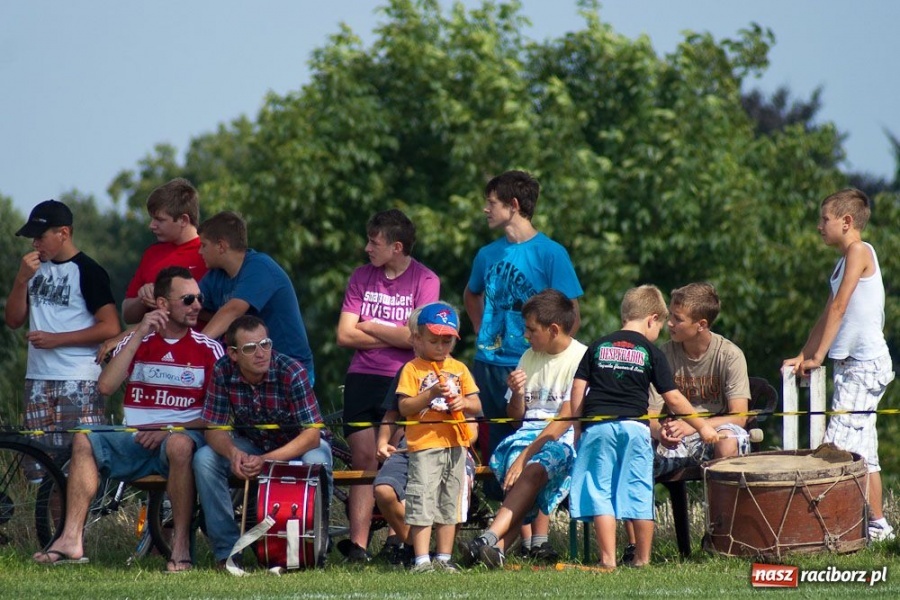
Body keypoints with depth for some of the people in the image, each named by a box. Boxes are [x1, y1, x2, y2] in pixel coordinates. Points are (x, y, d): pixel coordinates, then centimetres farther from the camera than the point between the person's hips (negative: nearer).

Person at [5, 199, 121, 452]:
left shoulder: (87, 271, -6)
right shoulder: (36, 267, 14)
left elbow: (111, 328, -12)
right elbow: (14, 320, 13)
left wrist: (55, 339, -14)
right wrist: (22, 280, -4)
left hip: (79, 381, -6)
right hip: (38, 379, 6)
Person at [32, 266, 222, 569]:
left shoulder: (208, 349, 4)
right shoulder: (136, 342, 11)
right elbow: (106, 385, -5)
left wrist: (169, 429, -14)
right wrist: (139, 335, -9)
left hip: (182, 437, -3)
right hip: (135, 441, 3)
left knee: (180, 444, -38)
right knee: (84, 440, -22)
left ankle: (181, 545, -33)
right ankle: (71, 539, -26)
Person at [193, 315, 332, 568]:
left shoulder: (291, 372, -27)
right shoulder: (223, 372, -19)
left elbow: (312, 434, -30)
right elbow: (214, 429, -15)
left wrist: (267, 460, -43)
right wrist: (232, 452, -39)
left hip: (298, 444, -3)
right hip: (249, 444, 3)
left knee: (316, 463, -36)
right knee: (204, 459, -24)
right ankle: (227, 550, -16)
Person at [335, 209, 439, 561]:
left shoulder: (424, 281, 0)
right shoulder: (362, 277, 11)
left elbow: (417, 337, -12)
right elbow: (344, 335, 4)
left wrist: (369, 326, -2)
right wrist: (394, 336, -3)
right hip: (363, 378, 3)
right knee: (363, 458, -4)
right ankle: (358, 546, -7)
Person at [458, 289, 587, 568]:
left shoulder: (581, 358, -5)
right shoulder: (529, 357, 17)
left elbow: (568, 417, -13)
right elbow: (516, 415, 22)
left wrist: (526, 455, -19)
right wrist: (517, 394, -3)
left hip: (566, 438, -5)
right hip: (529, 431, 5)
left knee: (533, 470, -34)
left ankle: (490, 540, -47)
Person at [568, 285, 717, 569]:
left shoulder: (598, 347, 13)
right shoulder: (651, 352, 7)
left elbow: (578, 388, 9)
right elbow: (673, 398, 7)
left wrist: (578, 427, 17)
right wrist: (702, 427, 16)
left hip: (597, 425, 1)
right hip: (634, 426, -1)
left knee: (599, 493, 2)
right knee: (639, 493, 6)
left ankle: (608, 559, -4)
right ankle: (642, 558, 10)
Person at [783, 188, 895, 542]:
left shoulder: (859, 251, -10)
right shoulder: (846, 259, 18)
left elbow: (839, 307, -15)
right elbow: (829, 314, 23)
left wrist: (818, 357, -14)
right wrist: (803, 356, 19)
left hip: (866, 364, -10)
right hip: (851, 366, 10)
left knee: (841, 445, -16)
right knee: (862, 450, 10)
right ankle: (876, 524, 12)